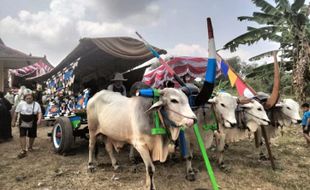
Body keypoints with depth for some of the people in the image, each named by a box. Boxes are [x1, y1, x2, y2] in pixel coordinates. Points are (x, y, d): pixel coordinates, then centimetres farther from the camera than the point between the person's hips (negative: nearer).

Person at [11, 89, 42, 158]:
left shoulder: (36, 104, -2)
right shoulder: (21, 104, -4)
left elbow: (39, 113, 0)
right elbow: (16, 113, 3)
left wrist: (39, 119, -18)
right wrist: (13, 121, 6)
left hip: (32, 123, 1)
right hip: (23, 123, -1)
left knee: (32, 136, 13)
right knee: (22, 135, -10)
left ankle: (30, 147, 38)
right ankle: (23, 151, -5)